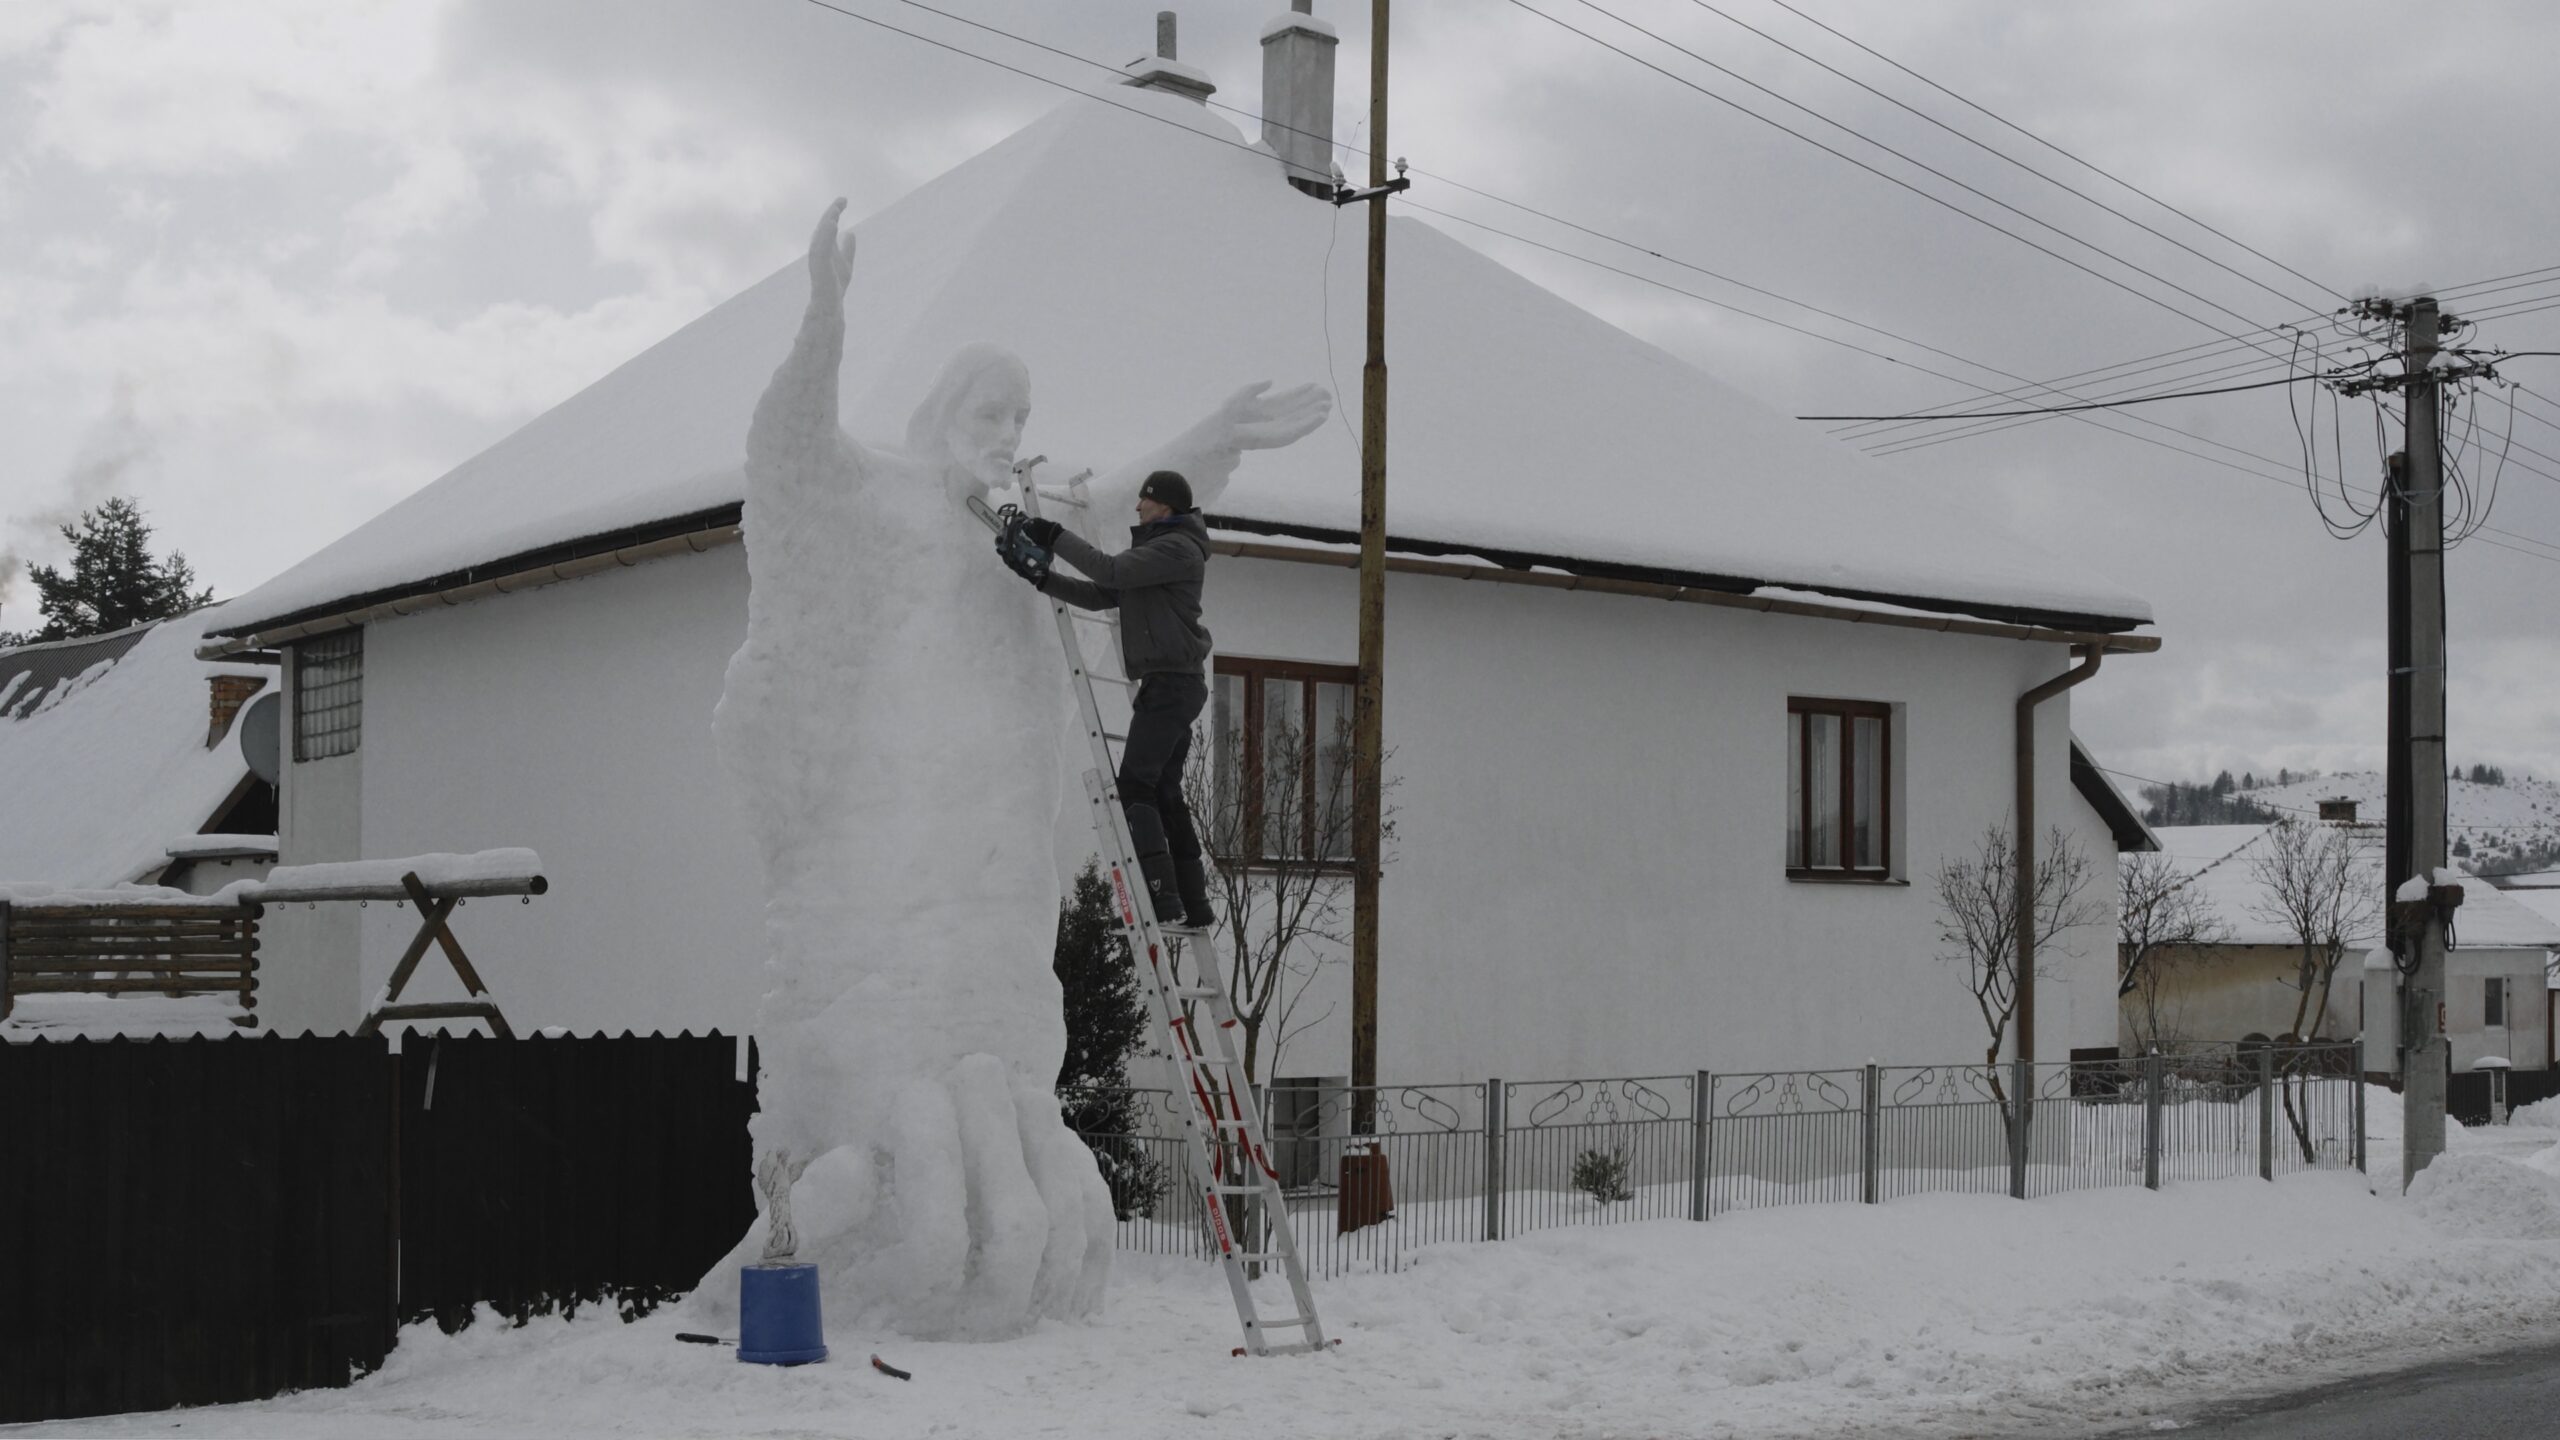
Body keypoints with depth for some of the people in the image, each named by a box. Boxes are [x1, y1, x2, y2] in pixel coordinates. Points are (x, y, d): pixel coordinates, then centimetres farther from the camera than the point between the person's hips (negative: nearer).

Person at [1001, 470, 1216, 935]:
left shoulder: (1178, 548, -9)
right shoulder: (1154, 549, 22)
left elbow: (1113, 571, -21)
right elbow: (1100, 595, 18)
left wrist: (1056, 536, -14)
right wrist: (1041, 575, 8)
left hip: (1171, 682, -10)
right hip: (1171, 683, 10)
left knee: (1136, 787, -14)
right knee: (1166, 794, 10)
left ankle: (1162, 904, -19)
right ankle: (1194, 908, 11)